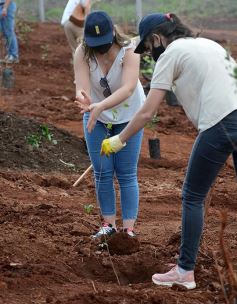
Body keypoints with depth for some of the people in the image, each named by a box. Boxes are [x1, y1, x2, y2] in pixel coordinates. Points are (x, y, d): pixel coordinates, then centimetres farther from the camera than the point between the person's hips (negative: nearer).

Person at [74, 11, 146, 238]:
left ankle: (128, 228, 1)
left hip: (127, 117, -2)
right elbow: (82, 87, -33)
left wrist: (100, 106, -58)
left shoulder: (128, 51, -30)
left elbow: (128, 89, -43)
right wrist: (83, 99, -58)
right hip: (96, 117, 2)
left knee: (126, 175, -2)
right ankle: (108, 224, 15)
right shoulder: (82, 53, -23)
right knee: (102, 173, 3)